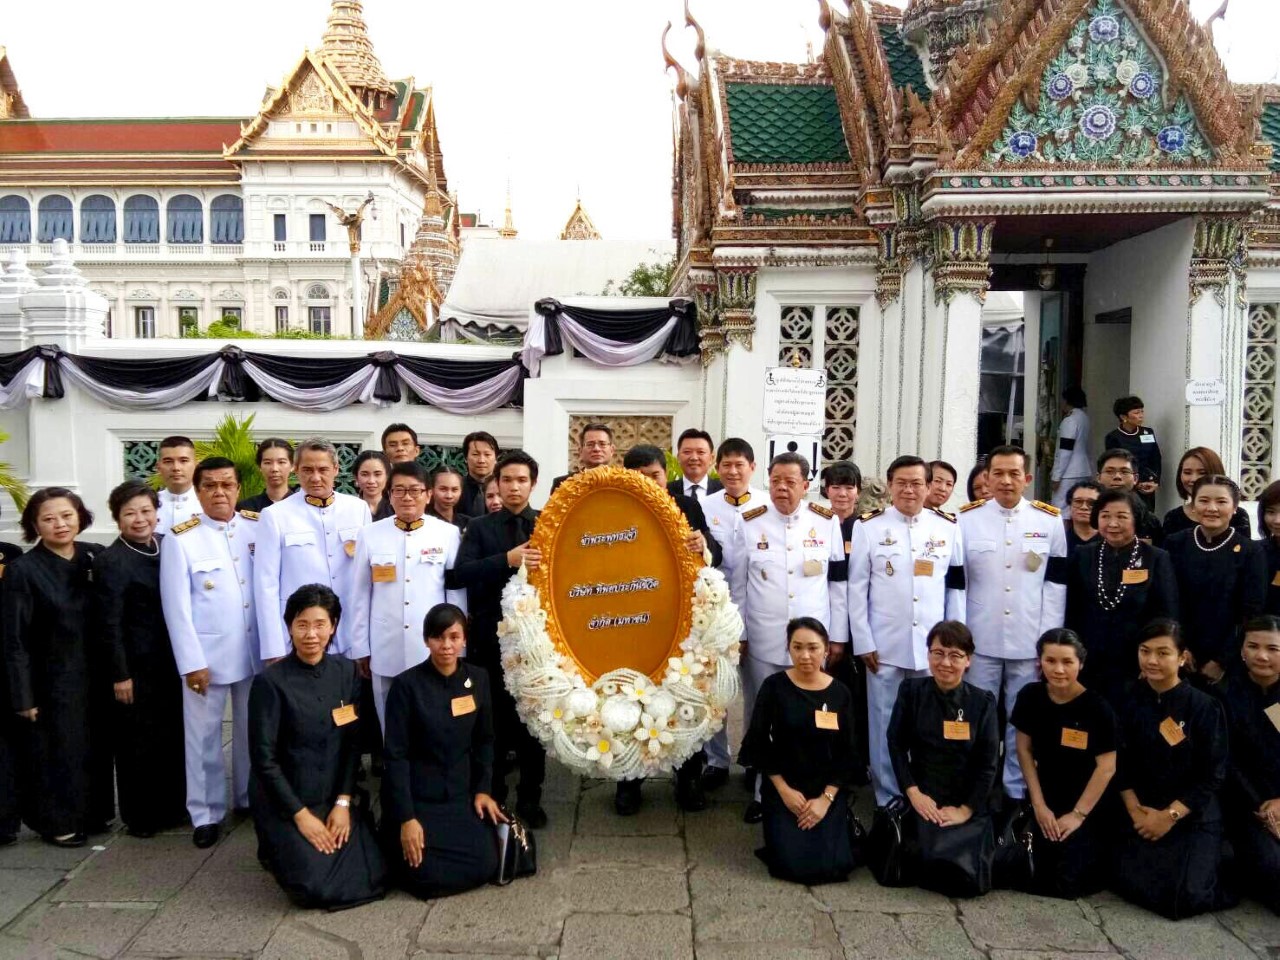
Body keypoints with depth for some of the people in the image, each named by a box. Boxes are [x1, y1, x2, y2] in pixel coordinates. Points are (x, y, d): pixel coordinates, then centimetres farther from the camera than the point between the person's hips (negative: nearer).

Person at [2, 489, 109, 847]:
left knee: (96, 746, 15)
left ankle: (94, 811, 32)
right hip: (52, 680, -4)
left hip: (94, 676, 4)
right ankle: (58, 821, 25)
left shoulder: (96, 557, -1)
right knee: (56, 751, 7)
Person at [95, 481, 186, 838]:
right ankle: (140, 816, 22)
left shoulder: (167, 548, 6)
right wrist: (120, 674, -13)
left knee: (173, 735, 13)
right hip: (137, 666, -6)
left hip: (171, 661, 6)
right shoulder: (110, 561, -11)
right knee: (139, 741, 7)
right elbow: (110, 624, -12)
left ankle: (172, 806, 29)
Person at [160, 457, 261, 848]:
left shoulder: (258, 527, 1)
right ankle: (207, 814, 20)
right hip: (206, 654, -2)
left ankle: (252, 798, 32)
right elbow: (176, 606, -8)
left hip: (255, 650, 3)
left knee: (253, 730, 16)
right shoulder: (180, 539, -6)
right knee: (204, 736, 7)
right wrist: (192, 662, -11)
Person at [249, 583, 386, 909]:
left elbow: (353, 743, 3)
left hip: (333, 798, 4)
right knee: (318, 887, -19)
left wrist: (343, 803, -6)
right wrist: (301, 814, -14)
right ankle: (276, 849, 14)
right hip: (283, 803, -4)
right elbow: (263, 759, -14)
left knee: (371, 878, -7)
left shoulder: (346, 671, 0)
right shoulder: (270, 681, -14)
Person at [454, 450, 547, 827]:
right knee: (494, 718, 10)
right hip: (493, 636, 0)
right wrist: (507, 559, -23)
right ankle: (493, 794, 24)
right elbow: (462, 573, -11)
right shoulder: (480, 527, 4)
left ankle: (530, 796, 22)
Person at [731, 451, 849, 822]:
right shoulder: (750, 523, 0)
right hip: (762, 641, 0)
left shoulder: (827, 522, 1)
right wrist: (737, 634, 2)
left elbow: (838, 583, 4)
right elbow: (737, 585, 4)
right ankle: (764, 793, 24)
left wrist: (838, 637, 3)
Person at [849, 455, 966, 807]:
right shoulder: (868, 526, 0)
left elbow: (957, 589, 7)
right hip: (885, 646, -1)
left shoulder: (949, 527, 5)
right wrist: (863, 642, -5)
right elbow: (857, 588, -1)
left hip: (933, 646, 2)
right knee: (885, 724, 6)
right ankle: (888, 799, 19)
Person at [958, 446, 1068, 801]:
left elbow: (1056, 584, 3)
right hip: (980, 640, 0)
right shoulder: (967, 518, 1)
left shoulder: (1050, 520, 3)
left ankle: (1017, 792, 24)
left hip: (1030, 642, 1)